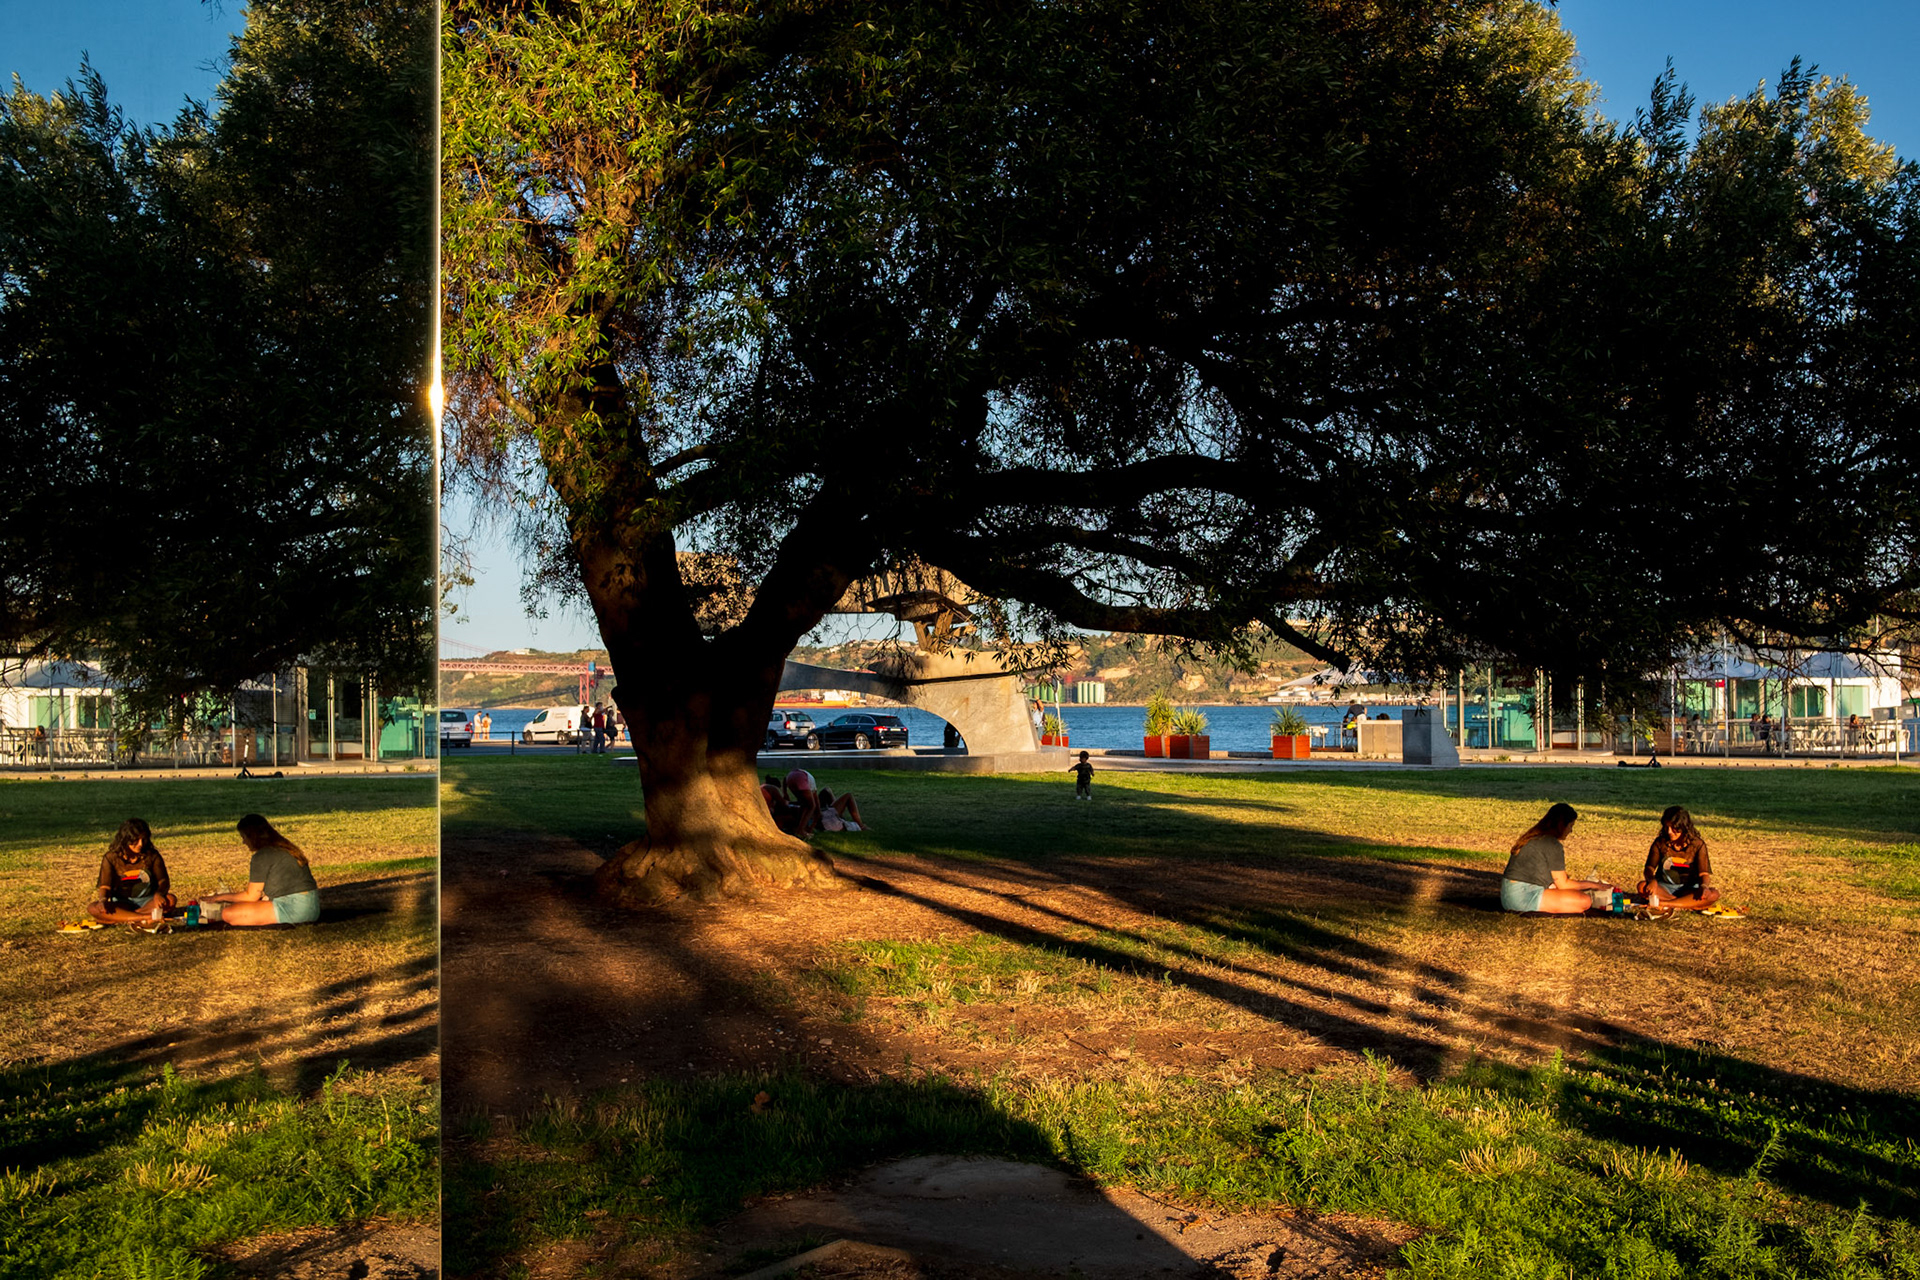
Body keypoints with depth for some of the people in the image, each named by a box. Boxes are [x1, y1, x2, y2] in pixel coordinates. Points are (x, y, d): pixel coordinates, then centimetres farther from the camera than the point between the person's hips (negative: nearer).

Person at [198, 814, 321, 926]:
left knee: (228, 914, -11)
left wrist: (221, 897, 13)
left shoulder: (262, 856, -7)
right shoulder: (285, 847, 19)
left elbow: (251, 897, 0)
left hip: (292, 909, -10)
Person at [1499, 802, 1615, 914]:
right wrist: (1593, 885, 7)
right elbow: (1563, 884, -4)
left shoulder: (1533, 836, 17)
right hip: (1524, 897, -10)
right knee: (1584, 901, -12)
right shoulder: (1553, 845, -11)